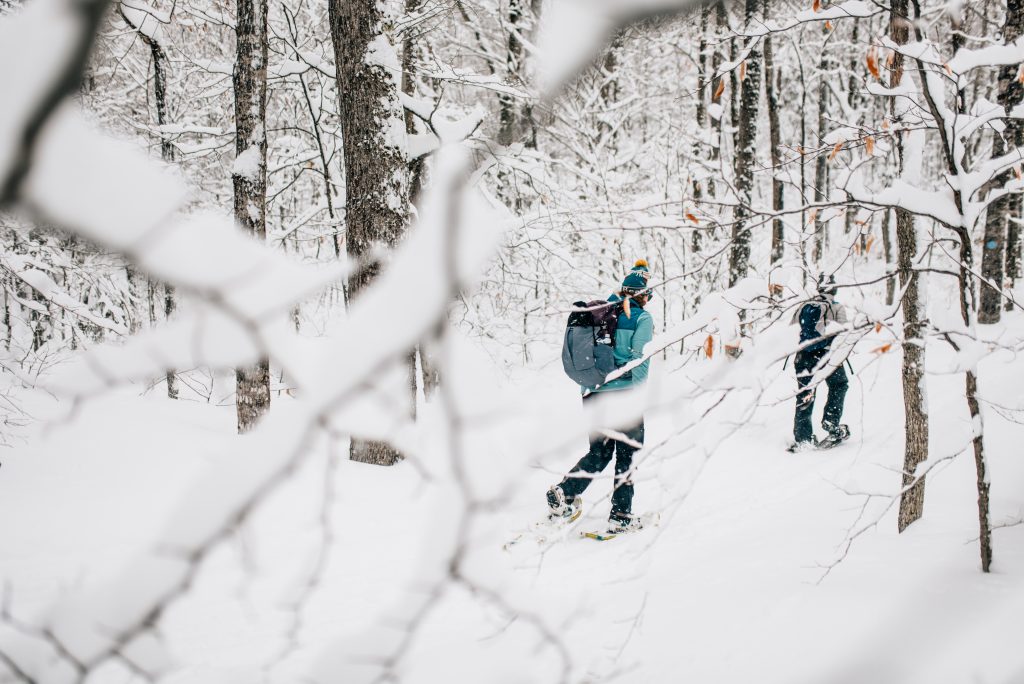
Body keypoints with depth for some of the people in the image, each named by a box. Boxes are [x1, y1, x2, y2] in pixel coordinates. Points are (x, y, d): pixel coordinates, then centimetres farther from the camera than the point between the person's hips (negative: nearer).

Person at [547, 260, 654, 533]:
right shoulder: (642, 318, -5)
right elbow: (640, 360, -10)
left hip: (592, 393, 6)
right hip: (623, 394, -5)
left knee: (599, 452, 16)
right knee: (627, 456, 5)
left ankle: (563, 493, -1)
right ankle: (620, 515, 4)